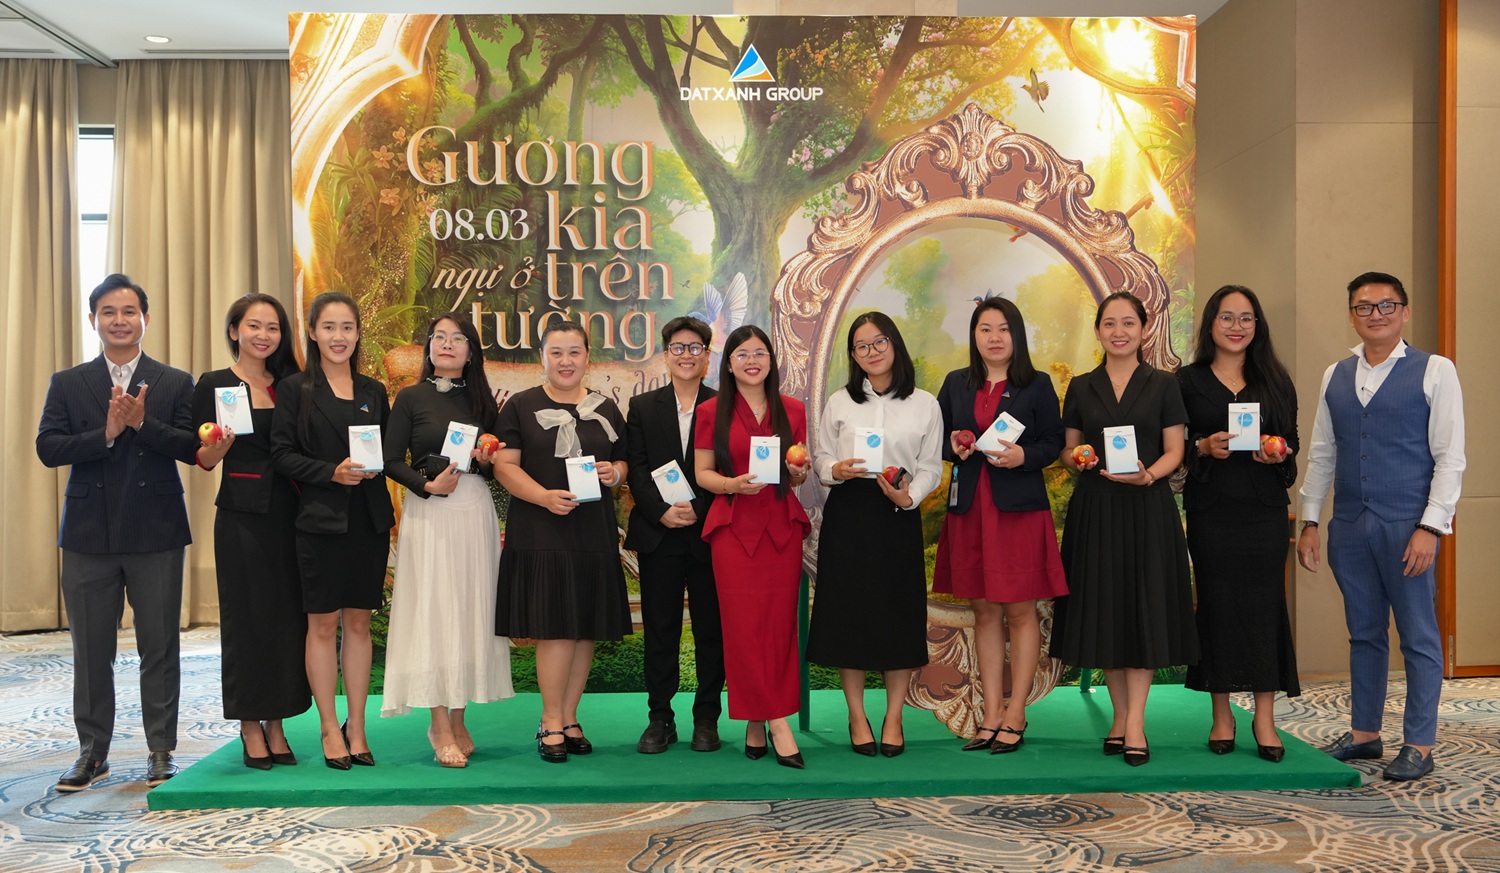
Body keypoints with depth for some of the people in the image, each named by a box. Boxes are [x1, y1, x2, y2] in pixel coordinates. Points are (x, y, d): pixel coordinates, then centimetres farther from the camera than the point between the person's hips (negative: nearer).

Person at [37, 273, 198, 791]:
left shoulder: (175, 383, 5)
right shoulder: (67, 384, 8)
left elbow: (191, 447, -6)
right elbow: (47, 447, -4)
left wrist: (143, 422, -20)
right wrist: (105, 433, -18)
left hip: (155, 532, -1)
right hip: (89, 534, 1)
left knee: (159, 647, 4)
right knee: (91, 649, 9)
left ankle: (161, 750, 14)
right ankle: (93, 752, 20)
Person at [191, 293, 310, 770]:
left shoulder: (289, 385, 11)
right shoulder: (214, 385, 0)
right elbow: (203, 460, -1)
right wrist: (221, 443, -22)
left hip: (287, 512, 4)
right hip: (241, 514, -4)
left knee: (287, 617, 5)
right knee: (247, 618, 1)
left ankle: (276, 725, 15)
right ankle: (251, 728, 12)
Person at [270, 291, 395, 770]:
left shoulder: (374, 391, 12)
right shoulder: (295, 389, 1)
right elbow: (282, 454, -5)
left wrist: (374, 468, -7)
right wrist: (331, 472, -16)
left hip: (368, 521, 3)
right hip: (320, 520, -3)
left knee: (359, 622, 8)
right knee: (323, 624, 2)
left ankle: (357, 727, 16)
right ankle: (330, 730, 12)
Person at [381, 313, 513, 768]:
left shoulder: (481, 399, 12)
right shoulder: (411, 398, 3)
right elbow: (392, 460, -2)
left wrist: (488, 461, -5)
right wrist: (429, 485, -16)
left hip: (475, 509, 3)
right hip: (428, 511, -3)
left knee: (470, 609, 3)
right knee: (432, 612, -5)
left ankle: (457, 720, 12)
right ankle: (441, 727, 0)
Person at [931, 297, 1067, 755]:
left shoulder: (1037, 384, 2)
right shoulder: (956, 384, 11)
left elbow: (1053, 442, 1)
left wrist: (1023, 456, -17)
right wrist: (954, 447, -6)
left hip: (1020, 507, -3)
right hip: (970, 509, 3)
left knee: (1021, 612, 1)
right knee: (984, 612, 8)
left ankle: (1015, 716, 9)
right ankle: (992, 715, 15)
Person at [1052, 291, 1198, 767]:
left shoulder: (1163, 385, 3)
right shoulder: (1081, 388, 8)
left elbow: (1174, 451, 0)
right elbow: (1068, 450, 12)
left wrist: (1147, 475, -19)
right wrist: (1078, 459, -10)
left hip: (1147, 508, -2)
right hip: (1094, 509, 2)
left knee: (1143, 608, -4)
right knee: (1104, 608, 4)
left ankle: (1135, 722, -1)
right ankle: (1120, 714, 15)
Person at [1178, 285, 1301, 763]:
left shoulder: (1274, 380, 11)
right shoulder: (1189, 380, 5)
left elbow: (1292, 438, 12)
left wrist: (1280, 455, -9)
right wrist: (1204, 447, -15)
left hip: (1263, 504, 2)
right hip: (1210, 507, -1)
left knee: (1264, 601, -1)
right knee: (1217, 602, 1)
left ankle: (1264, 715, 6)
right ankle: (1222, 714, 10)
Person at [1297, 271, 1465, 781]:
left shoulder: (1435, 372, -3)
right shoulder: (1335, 377, 11)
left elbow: (1450, 457, -6)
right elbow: (1321, 454, 13)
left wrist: (1430, 527, -13)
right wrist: (1309, 521, 8)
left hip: (1407, 527, -4)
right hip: (1349, 527, 4)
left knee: (1418, 638, 3)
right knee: (1364, 633, 14)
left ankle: (1419, 745, 14)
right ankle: (1364, 734, 25)